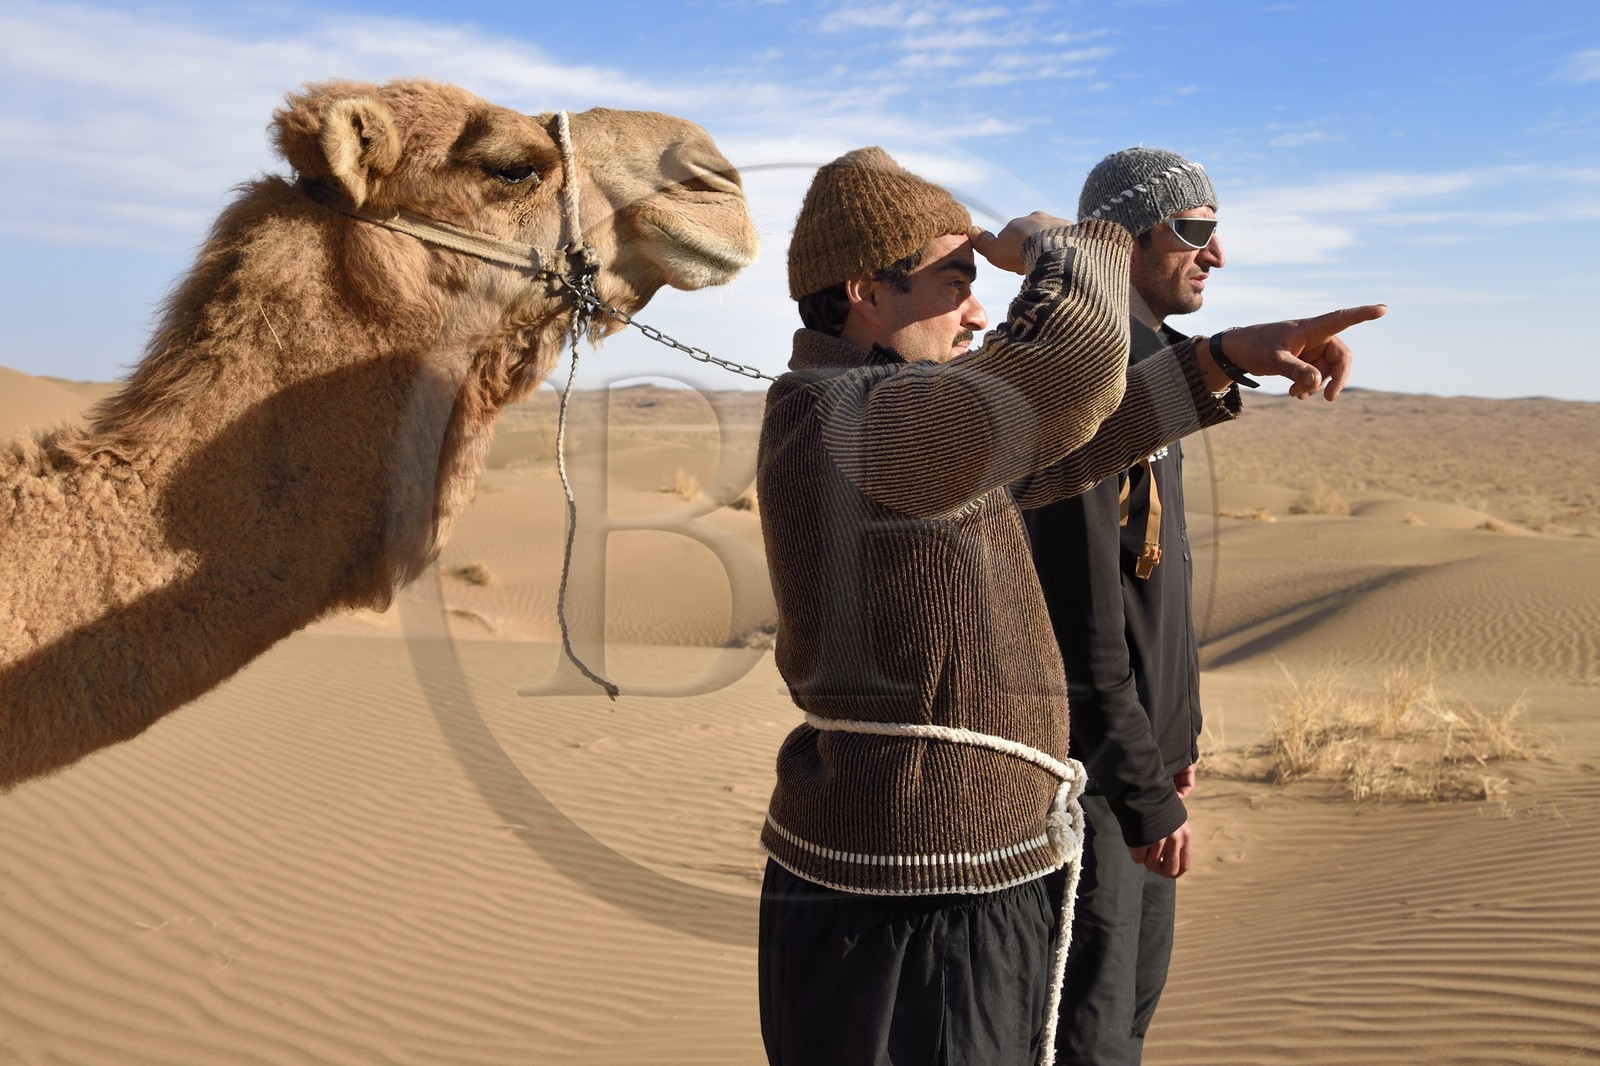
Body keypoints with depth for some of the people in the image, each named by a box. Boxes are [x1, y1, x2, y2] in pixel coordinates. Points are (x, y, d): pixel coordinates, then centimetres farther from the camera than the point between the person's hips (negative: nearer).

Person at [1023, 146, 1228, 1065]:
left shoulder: (1148, 370, 12)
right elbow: (1080, 612, -24)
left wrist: (1176, 738, 19)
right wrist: (1141, 790, -21)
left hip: (1141, 744, 10)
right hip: (1089, 767, -10)